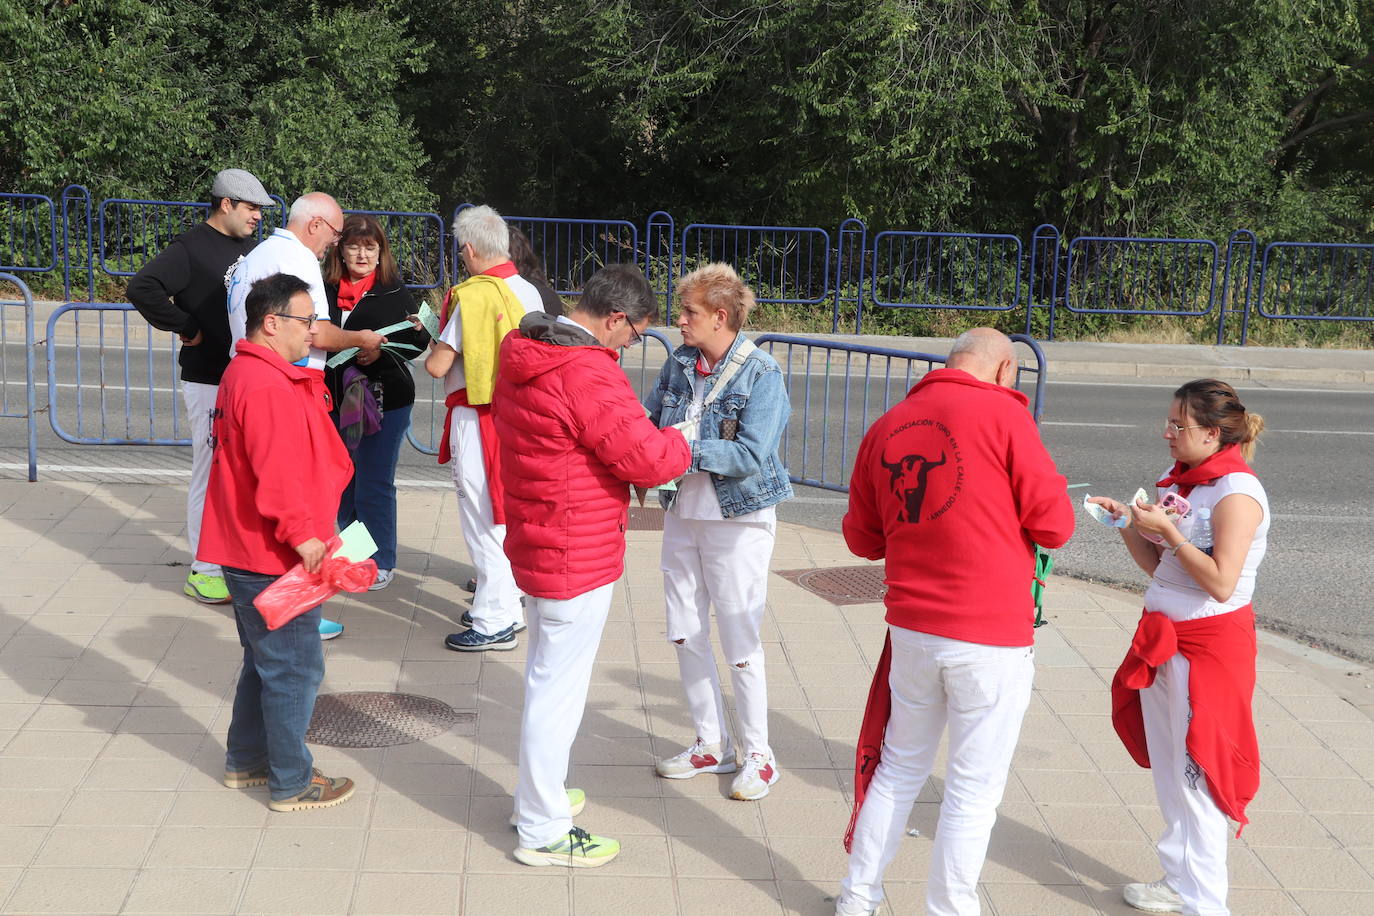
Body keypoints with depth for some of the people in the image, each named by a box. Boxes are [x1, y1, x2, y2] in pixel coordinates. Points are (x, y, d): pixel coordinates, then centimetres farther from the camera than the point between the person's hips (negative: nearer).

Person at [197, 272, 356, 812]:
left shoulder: (247, 374, 13)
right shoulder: (268, 387, -22)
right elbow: (277, 473, -27)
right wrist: (302, 533, -22)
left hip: (250, 551, 11)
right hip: (275, 560, -11)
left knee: (265, 661, 22)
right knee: (295, 670, 0)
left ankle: (245, 761, 34)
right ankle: (291, 783, 11)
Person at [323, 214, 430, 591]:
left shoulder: (394, 292, -3)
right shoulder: (325, 290, 5)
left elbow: (417, 339, -6)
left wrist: (380, 352, -21)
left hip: (385, 401, -4)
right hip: (336, 400, 4)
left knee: (374, 485, -1)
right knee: (343, 484, 13)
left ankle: (381, 562, 13)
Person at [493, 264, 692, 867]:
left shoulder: (523, 355, 4)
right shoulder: (587, 374, -26)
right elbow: (646, 457, -24)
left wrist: (621, 474, 6)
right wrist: (682, 444, -3)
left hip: (535, 541, 10)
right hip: (578, 557, -10)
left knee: (546, 674, 24)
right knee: (560, 687, 2)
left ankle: (539, 794, 40)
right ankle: (543, 832, 14)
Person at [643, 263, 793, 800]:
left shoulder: (762, 376, -16)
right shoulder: (679, 365, 4)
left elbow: (751, 454, -23)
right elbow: (650, 418, 11)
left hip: (736, 520, -7)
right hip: (682, 513, 7)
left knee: (739, 642, 0)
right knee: (686, 633, 12)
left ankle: (758, 757, 16)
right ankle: (711, 745, 27)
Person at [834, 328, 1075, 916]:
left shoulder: (886, 427, 6)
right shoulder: (1002, 413, -9)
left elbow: (862, 537, 14)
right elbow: (1054, 525, -6)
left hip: (912, 630, 6)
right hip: (991, 636, -5)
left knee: (901, 767, 21)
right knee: (974, 789, 7)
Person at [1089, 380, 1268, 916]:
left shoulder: (1237, 492, -16)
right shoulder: (1182, 483, 9)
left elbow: (1220, 582, -22)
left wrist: (1167, 529, -20)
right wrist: (1127, 524, -1)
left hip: (1209, 646, -9)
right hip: (1161, 638, 9)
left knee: (1197, 776, -2)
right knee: (1167, 771, 16)